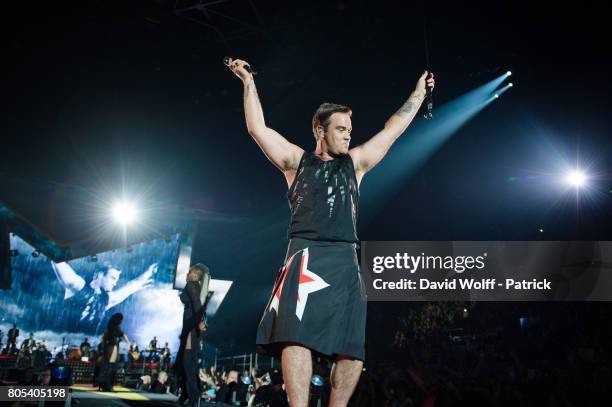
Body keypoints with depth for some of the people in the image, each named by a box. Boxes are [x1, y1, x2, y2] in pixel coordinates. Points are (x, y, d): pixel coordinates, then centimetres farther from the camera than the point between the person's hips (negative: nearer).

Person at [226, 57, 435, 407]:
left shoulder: (355, 163, 23)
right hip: (306, 255, -4)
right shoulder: (297, 161, 15)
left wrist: (418, 93, 31)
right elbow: (257, 128, 10)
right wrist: (249, 81, 13)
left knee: (352, 347, -2)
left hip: (345, 260, 4)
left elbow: (394, 129, 27)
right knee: (298, 335, -20)